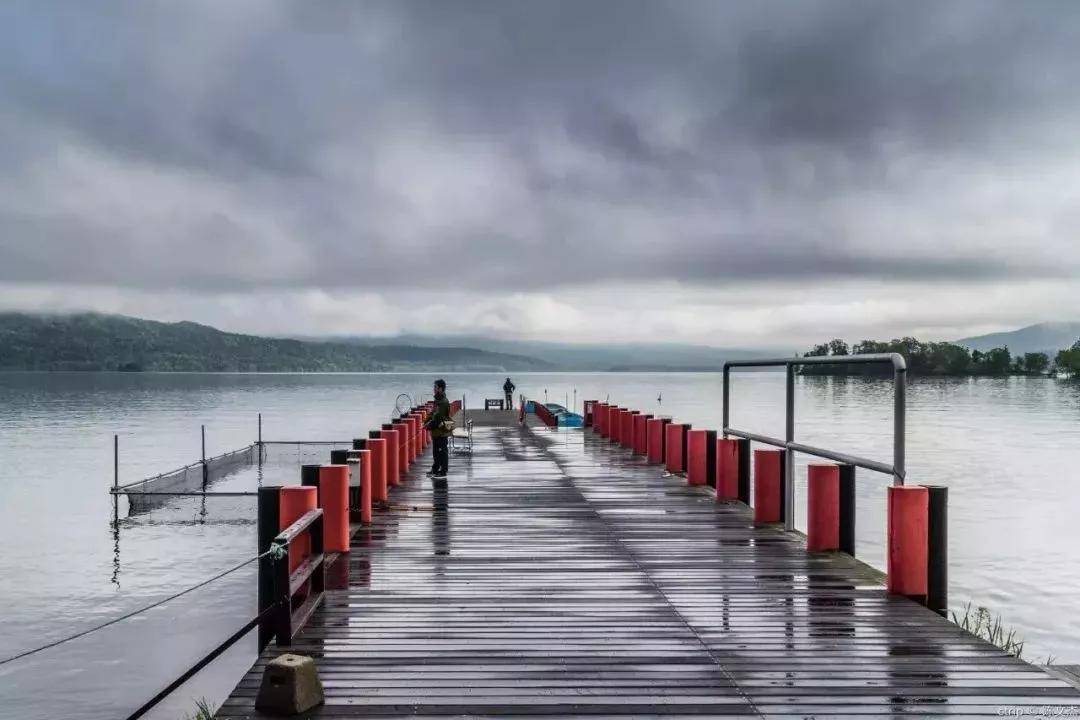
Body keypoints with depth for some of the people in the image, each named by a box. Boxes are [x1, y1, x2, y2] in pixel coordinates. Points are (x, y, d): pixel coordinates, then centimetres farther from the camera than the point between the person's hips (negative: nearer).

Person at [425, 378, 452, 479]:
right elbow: (434, 414, 19)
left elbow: (438, 417, -22)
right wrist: (428, 422, 6)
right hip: (437, 431, 10)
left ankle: (443, 472, 1)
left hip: (441, 431, -10)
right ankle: (435, 470, 28)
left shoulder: (443, 402, -18)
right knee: (436, 452, 17)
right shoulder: (438, 400, 14)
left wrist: (429, 425, -15)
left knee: (442, 452, -4)